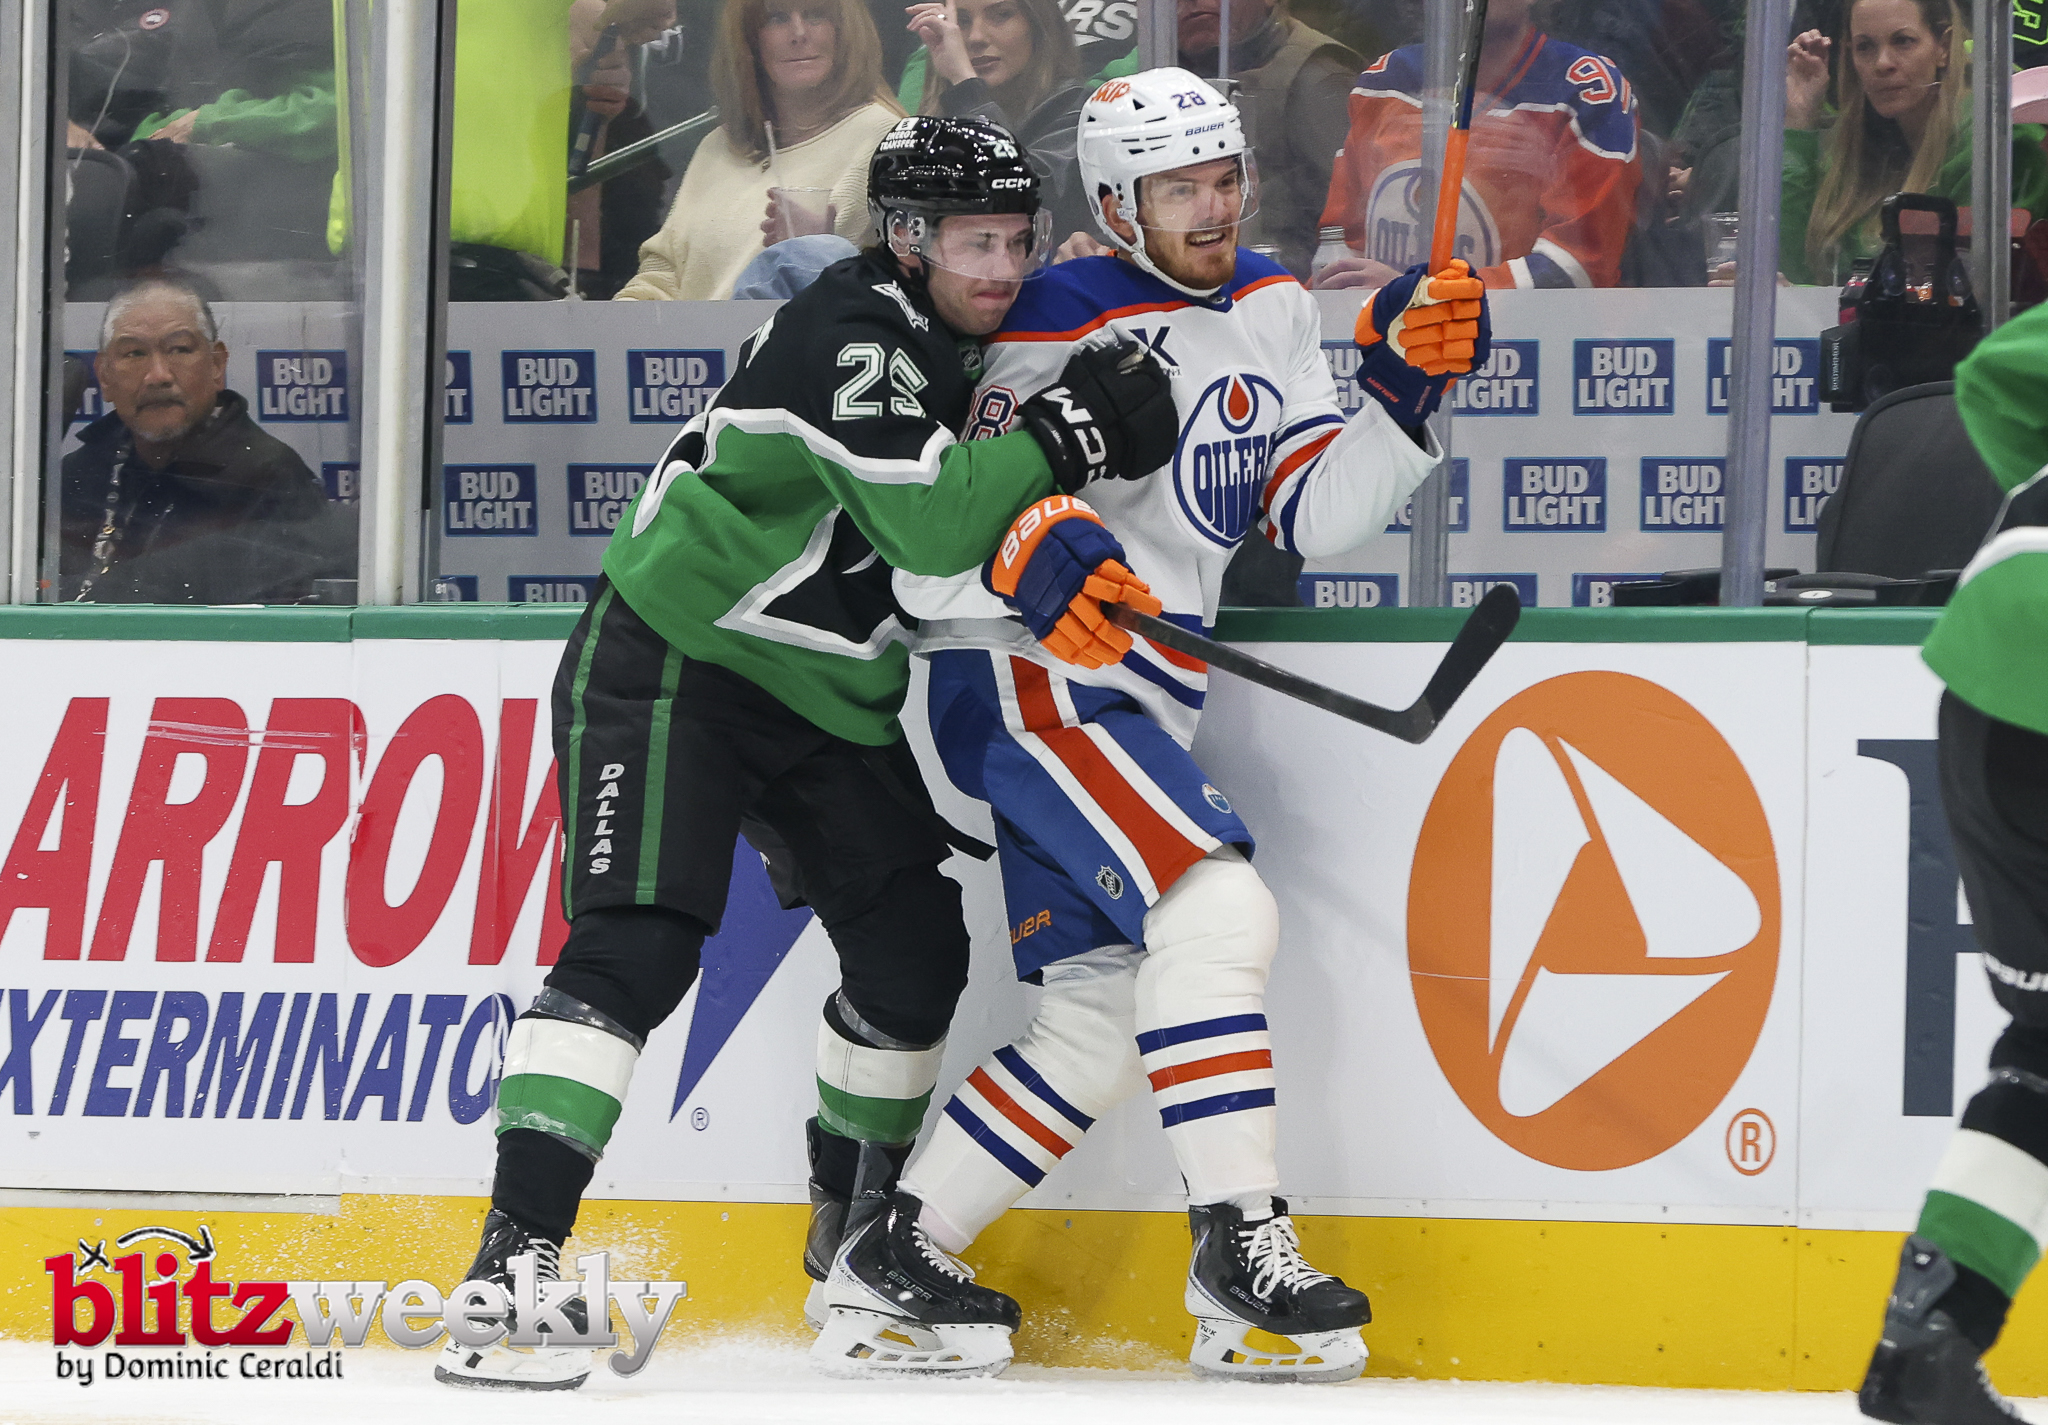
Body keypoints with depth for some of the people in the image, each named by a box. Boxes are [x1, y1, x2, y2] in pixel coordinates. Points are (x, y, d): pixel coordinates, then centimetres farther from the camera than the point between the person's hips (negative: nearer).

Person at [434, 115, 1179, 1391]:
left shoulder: (970, 339, 9)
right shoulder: (855, 330, -20)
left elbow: (978, 530, 23)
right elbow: (923, 523, -31)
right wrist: (1067, 439, -26)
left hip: (834, 706, 9)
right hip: (676, 661, -9)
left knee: (916, 950, 8)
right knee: (637, 946, -20)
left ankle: (854, 1227, 30)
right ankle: (517, 1260, -25)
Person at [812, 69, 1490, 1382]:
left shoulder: (1272, 309, 11)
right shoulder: (1061, 332, -13)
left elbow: (1315, 508, 9)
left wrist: (1405, 389, -5)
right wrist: (1025, 556, -36)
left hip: (1129, 707, 9)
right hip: (1028, 680, -9)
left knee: (1108, 1003, 7)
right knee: (1218, 907, -24)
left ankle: (892, 1259, 13)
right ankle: (1239, 1251, -25)